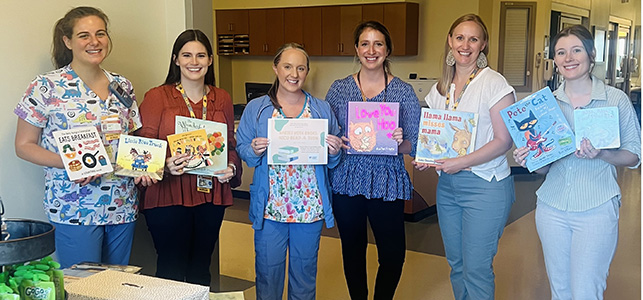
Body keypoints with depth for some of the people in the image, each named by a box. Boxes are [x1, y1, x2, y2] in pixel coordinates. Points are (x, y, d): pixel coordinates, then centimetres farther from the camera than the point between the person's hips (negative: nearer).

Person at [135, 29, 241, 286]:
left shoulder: (222, 99, 11)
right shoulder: (156, 97, -1)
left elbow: (231, 144, 17)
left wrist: (231, 167, -2)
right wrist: (166, 166, -23)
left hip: (211, 197, 4)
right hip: (168, 197, -4)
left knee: (201, 267, 14)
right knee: (172, 270, 0)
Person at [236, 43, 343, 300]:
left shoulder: (322, 110, 6)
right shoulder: (256, 109, 2)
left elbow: (332, 161, 10)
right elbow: (242, 153, 3)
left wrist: (334, 152, -12)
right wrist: (254, 151, -17)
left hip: (310, 208, 1)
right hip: (269, 207, -1)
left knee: (305, 270, 14)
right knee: (268, 271, 8)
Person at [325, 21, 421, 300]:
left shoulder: (403, 91, -1)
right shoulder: (339, 89, 3)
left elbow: (414, 146, -1)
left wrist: (400, 142, -22)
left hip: (388, 183, -1)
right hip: (346, 181, 1)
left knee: (393, 256, 1)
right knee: (352, 251, 13)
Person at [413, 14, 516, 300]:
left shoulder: (494, 84, -9)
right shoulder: (440, 89, 10)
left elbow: (503, 140, -13)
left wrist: (462, 162, -22)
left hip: (485, 186, -6)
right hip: (447, 185, 6)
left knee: (476, 269, -1)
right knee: (456, 263, 15)